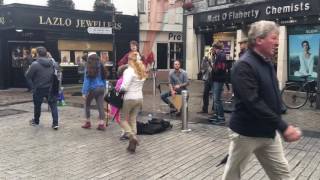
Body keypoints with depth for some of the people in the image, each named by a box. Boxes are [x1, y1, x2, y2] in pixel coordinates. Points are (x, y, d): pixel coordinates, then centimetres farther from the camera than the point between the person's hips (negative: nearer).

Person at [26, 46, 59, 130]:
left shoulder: (35, 64, -16)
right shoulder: (53, 63, 0)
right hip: (51, 88, 3)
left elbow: (28, 76, -8)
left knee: (37, 105, 17)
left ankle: (36, 121, 35)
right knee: (53, 105, 5)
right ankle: (55, 123, -2)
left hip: (39, 89, -2)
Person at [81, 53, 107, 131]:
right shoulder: (100, 66, 4)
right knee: (100, 106, 3)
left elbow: (86, 80, -11)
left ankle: (88, 122, 21)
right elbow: (103, 78, 9)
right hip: (101, 88, 3)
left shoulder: (88, 68, -9)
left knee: (87, 104, 17)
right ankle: (101, 124, -2)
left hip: (92, 89, -3)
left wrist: (84, 92, -10)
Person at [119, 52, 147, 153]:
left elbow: (124, 87, -21)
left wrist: (120, 89, -2)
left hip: (129, 98, -7)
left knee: (122, 119, 11)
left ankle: (132, 137, -9)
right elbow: (141, 84, 6)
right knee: (133, 120, 14)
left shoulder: (128, 71, -15)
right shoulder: (142, 71, 8)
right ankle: (132, 144, 13)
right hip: (140, 98, 7)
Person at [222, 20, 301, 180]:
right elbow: (253, 103, -30)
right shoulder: (244, 66, -22)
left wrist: (279, 127, 13)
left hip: (269, 131, 9)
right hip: (247, 133, -8)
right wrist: (283, 127, -29)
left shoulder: (266, 62, 8)